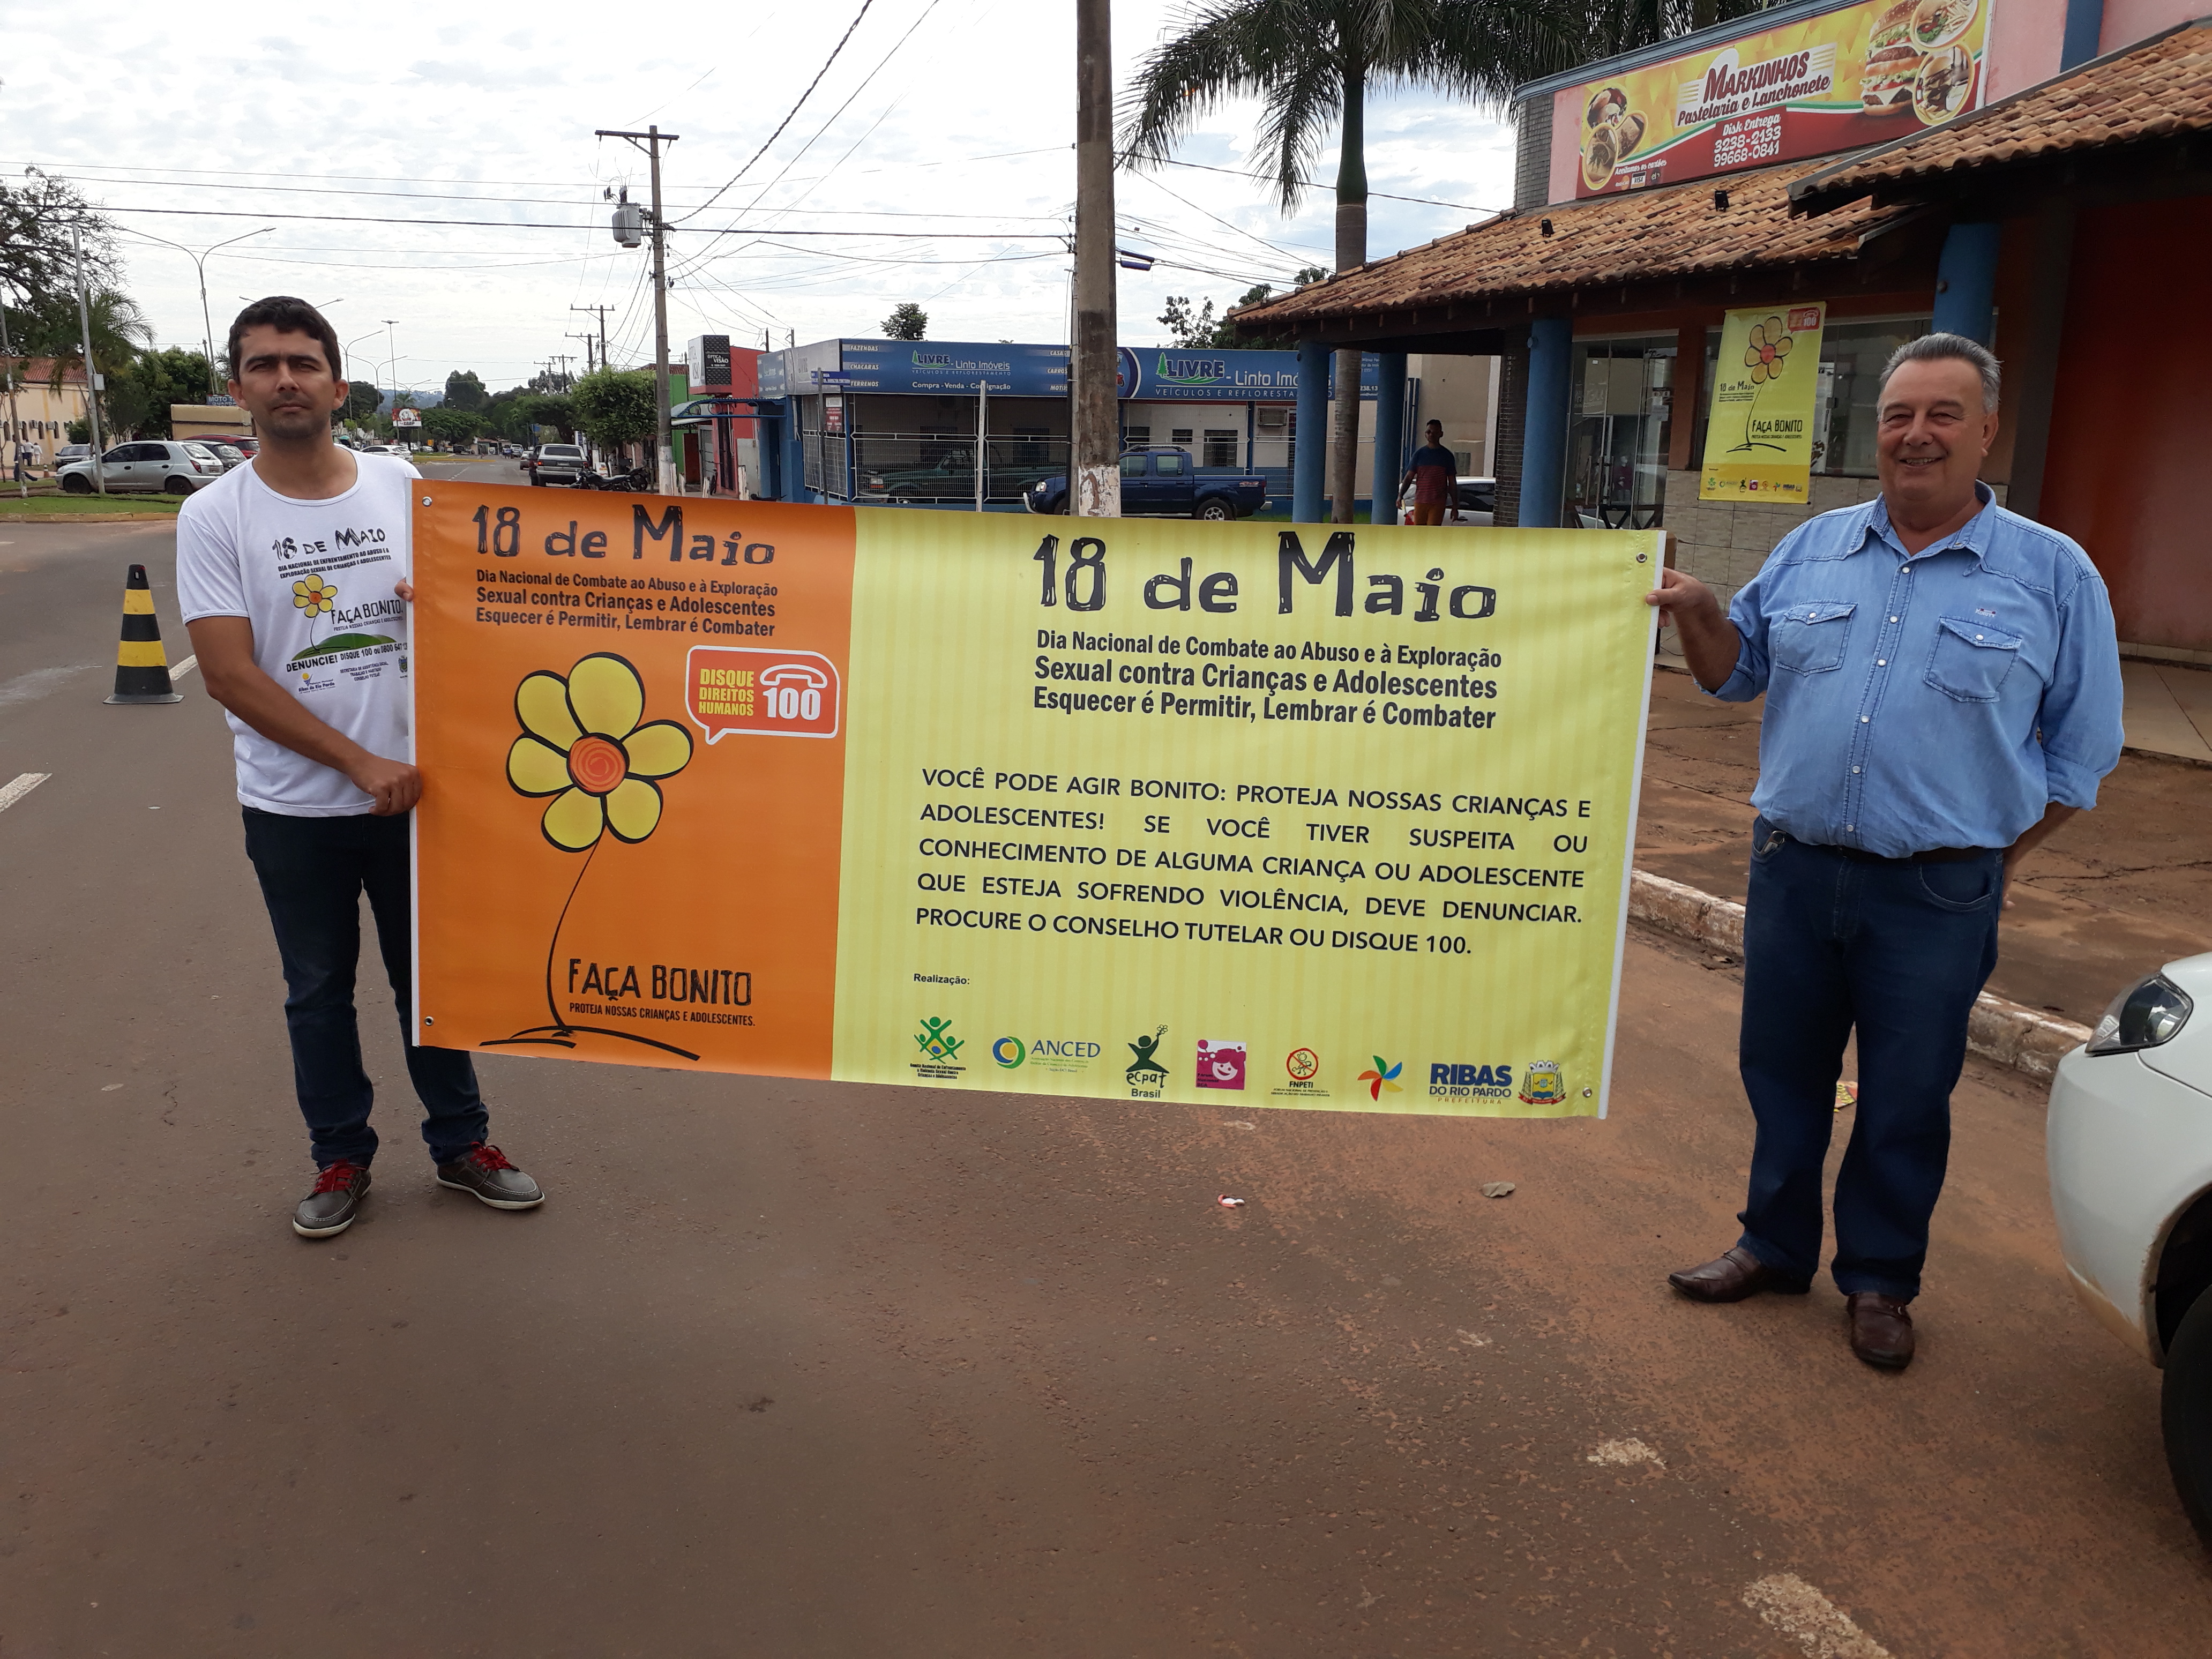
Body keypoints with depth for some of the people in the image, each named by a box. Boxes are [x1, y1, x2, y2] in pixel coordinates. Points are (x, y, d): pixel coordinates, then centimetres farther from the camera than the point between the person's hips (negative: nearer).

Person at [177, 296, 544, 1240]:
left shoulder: (400, 486, 0)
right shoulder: (214, 517, -6)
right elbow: (230, 675, -12)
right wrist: (360, 765, -18)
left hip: (409, 790, 1)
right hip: (294, 809, -1)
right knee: (318, 993, 13)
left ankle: (461, 1144, 28)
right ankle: (341, 1159, 29)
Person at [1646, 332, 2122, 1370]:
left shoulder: (2053, 574, -1)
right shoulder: (1812, 551, 7)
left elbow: (2082, 751, 3)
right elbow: (1738, 671, 14)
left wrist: (2002, 854, -2)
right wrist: (1695, 612, -5)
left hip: (1938, 895, -3)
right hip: (1792, 870, 3)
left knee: (1906, 1101, 10)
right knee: (1782, 1075, 14)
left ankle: (1880, 1281, 29)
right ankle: (1775, 1246, 33)